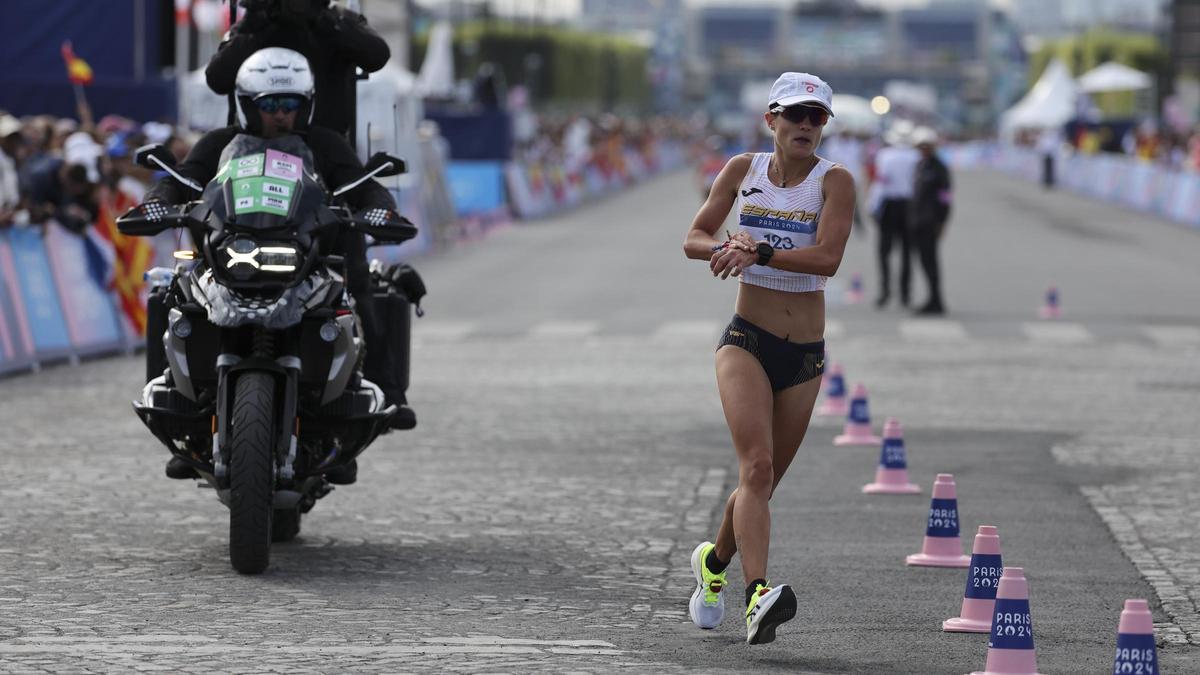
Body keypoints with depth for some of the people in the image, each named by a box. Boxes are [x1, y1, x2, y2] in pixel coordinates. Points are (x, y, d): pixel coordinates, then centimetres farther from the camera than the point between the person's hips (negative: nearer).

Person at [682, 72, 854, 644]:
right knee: (757, 465, -22)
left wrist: (758, 251, -27)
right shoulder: (743, 170, 3)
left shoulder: (834, 181, -5)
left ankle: (714, 561, 41)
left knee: (763, 480, 12)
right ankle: (758, 596, -34)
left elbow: (827, 258, -18)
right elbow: (695, 239, 8)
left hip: (806, 354, 1)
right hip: (746, 340, -1)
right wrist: (727, 247, -14)